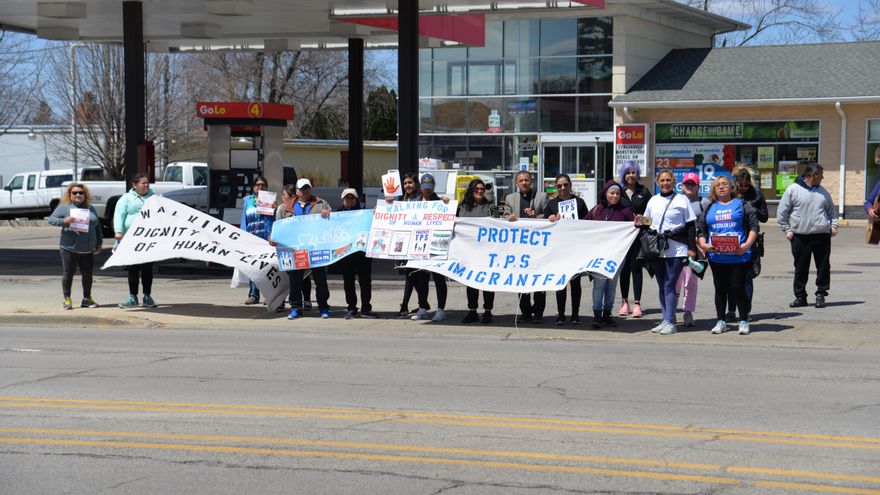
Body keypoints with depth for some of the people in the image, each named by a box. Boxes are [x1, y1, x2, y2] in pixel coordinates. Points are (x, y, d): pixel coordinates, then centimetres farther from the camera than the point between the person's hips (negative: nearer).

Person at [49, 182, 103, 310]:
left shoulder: (90, 208, 16)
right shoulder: (64, 207, 2)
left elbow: (97, 226, 22)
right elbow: (51, 219, -6)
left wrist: (99, 242, 17)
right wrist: (64, 221, -24)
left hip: (88, 250, 4)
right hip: (70, 248, -4)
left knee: (88, 274, 7)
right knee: (68, 273, 0)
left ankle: (87, 298, 18)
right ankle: (67, 299, 7)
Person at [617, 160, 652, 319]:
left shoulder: (644, 192, 8)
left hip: (638, 235, -1)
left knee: (636, 267, -3)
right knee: (624, 268, 4)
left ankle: (637, 303, 0)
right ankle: (625, 302, 14)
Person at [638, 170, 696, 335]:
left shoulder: (682, 200, 1)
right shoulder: (653, 201, 13)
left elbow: (691, 225, 0)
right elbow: (648, 223, 24)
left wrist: (692, 248, -7)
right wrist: (640, 223, 1)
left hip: (676, 249, -5)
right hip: (656, 250, 5)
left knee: (669, 285, -10)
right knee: (662, 286, 7)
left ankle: (670, 322, -9)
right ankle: (666, 320, 13)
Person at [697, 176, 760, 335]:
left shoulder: (741, 204, 6)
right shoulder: (710, 208, 16)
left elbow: (754, 226, -1)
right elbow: (701, 229, 14)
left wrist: (747, 244, -13)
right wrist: (703, 244, -5)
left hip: (738, 256, -3)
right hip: (716, 257, 3)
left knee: (738, 288, -4)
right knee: (720, 289, 9)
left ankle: (744, 321, 8)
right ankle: (721, 322, 17)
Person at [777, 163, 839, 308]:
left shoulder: (823, 192, 12)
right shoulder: (793, 190, -2)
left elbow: (832, 210, 23)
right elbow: (782, 212, 1)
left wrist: (833, 225, 9)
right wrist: (786, 229, -3)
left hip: (822, 236, 3)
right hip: (800, 236, -3)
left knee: (823, 266, 3)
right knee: (800, 268, 4)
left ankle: (821, 294, 13)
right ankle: (800, 296, 13)